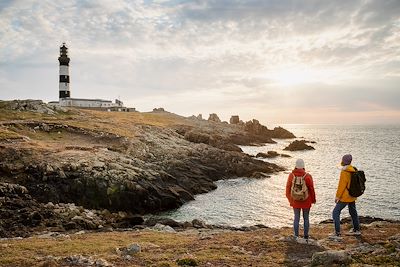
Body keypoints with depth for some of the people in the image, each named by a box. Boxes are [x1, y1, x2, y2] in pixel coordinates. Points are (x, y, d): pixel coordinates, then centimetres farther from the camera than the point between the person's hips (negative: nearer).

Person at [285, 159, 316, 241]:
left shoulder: (291, 175, -9)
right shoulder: (307, 176, -16)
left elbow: (288, 188, 0)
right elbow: (311, 189, -8)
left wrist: (290, 199, 15)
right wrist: (313, 199, 8)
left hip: (295, 201, 1)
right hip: (306, 201, -1)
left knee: (296, 218, 13)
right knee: (306, 218, 14)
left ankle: (296, 236, 11)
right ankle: (306, 237, 20)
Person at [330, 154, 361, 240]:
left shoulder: (344, 172, -22)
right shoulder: (353, 170, 4)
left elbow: (342, 185, -21)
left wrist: (337, 196, -15)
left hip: (345, 197, -9)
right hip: (352, 196, 9)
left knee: (335, 213, -6)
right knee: (353, 212, 24)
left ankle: (337, 234, -8)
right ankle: (356, 230, 40)